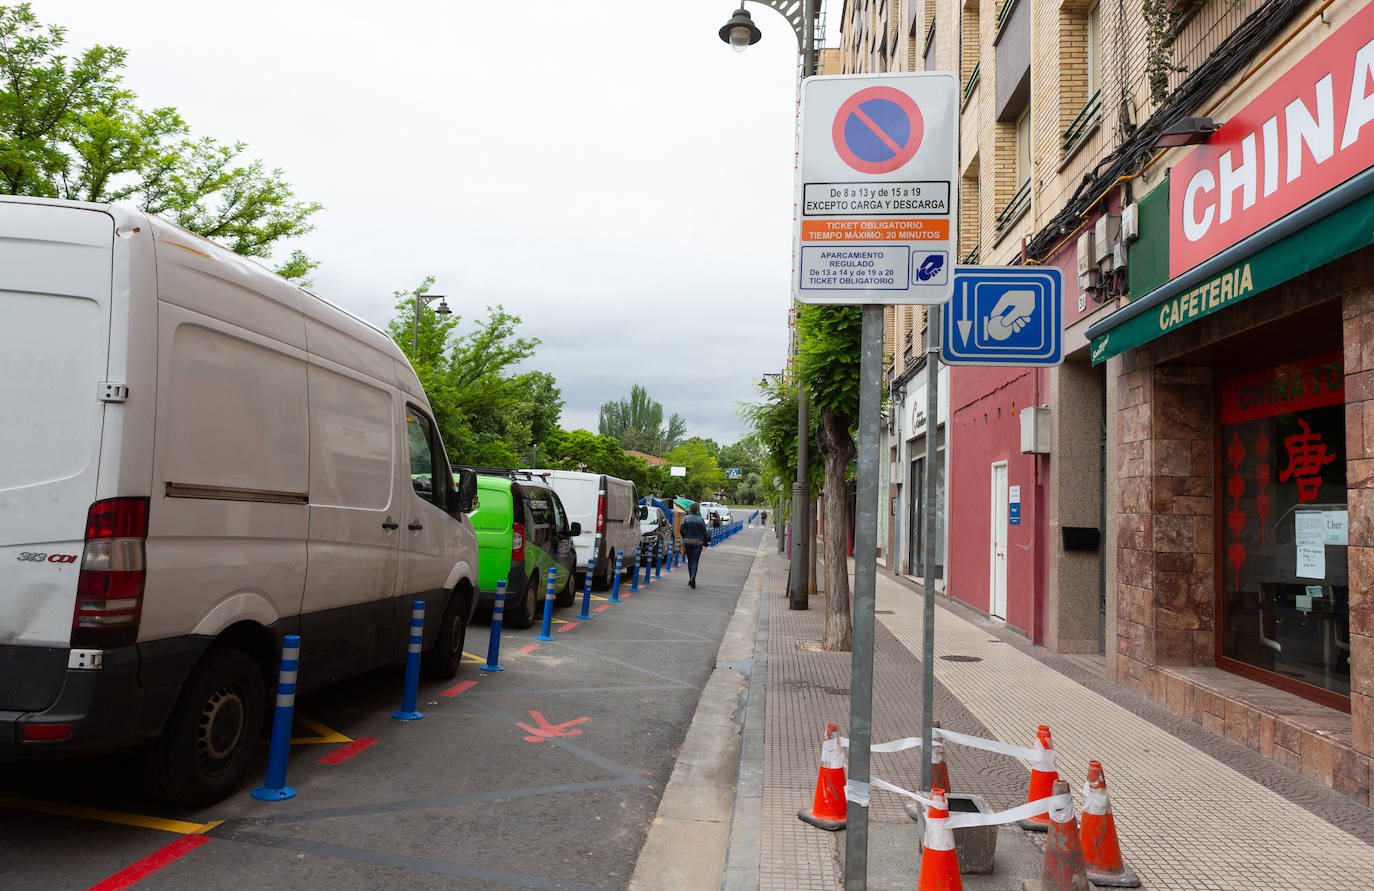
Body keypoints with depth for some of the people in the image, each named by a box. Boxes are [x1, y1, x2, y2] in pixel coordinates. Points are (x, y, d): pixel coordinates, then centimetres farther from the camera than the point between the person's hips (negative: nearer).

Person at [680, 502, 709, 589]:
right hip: (698, 542, -2)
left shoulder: (685, 518, -1)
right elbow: (704, 533, -1)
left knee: (690, 561, 16)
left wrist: (684, 539, 7)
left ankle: (691, 579, 20)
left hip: (687, 542, 2)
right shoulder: (701, 520, -3)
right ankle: (693, 576, -26)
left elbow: (682, 530, -9)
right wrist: (705, 542, 13)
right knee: (695, 561, -2)